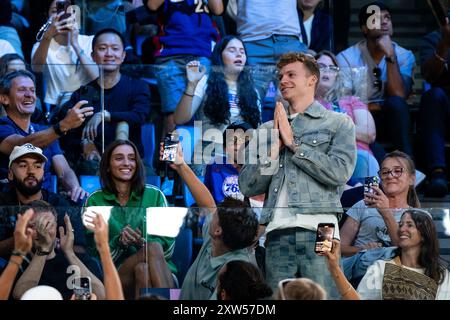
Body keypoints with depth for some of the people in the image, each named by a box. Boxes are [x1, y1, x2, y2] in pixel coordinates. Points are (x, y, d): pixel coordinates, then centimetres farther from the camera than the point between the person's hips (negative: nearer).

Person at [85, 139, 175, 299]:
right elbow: (95, 251, 4)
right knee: (154, 248, -32)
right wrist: (119, 242, -16)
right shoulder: (95, 201, 10)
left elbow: (168, 245, 6)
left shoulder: (154, 195, 11)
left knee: (143, 270, -37)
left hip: (158, 272, 1)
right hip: (116, 274, -1)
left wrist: (145, 242, -15)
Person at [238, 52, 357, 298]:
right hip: (277, 233, 3)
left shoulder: (338, 123, 11)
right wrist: (274, 150, 1)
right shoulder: (267, 130, 21)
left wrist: (293, 143, -1)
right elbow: (247, 187, 13)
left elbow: (340, 172, -6)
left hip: (318, 230, -3)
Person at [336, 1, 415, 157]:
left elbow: (398, 95, -13)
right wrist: (378, 107, -11)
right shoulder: (346, 58, 0)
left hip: (390, 120, 2)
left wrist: (390, 56, -18)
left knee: (396, 103, -33)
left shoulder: (404, 56, 4)